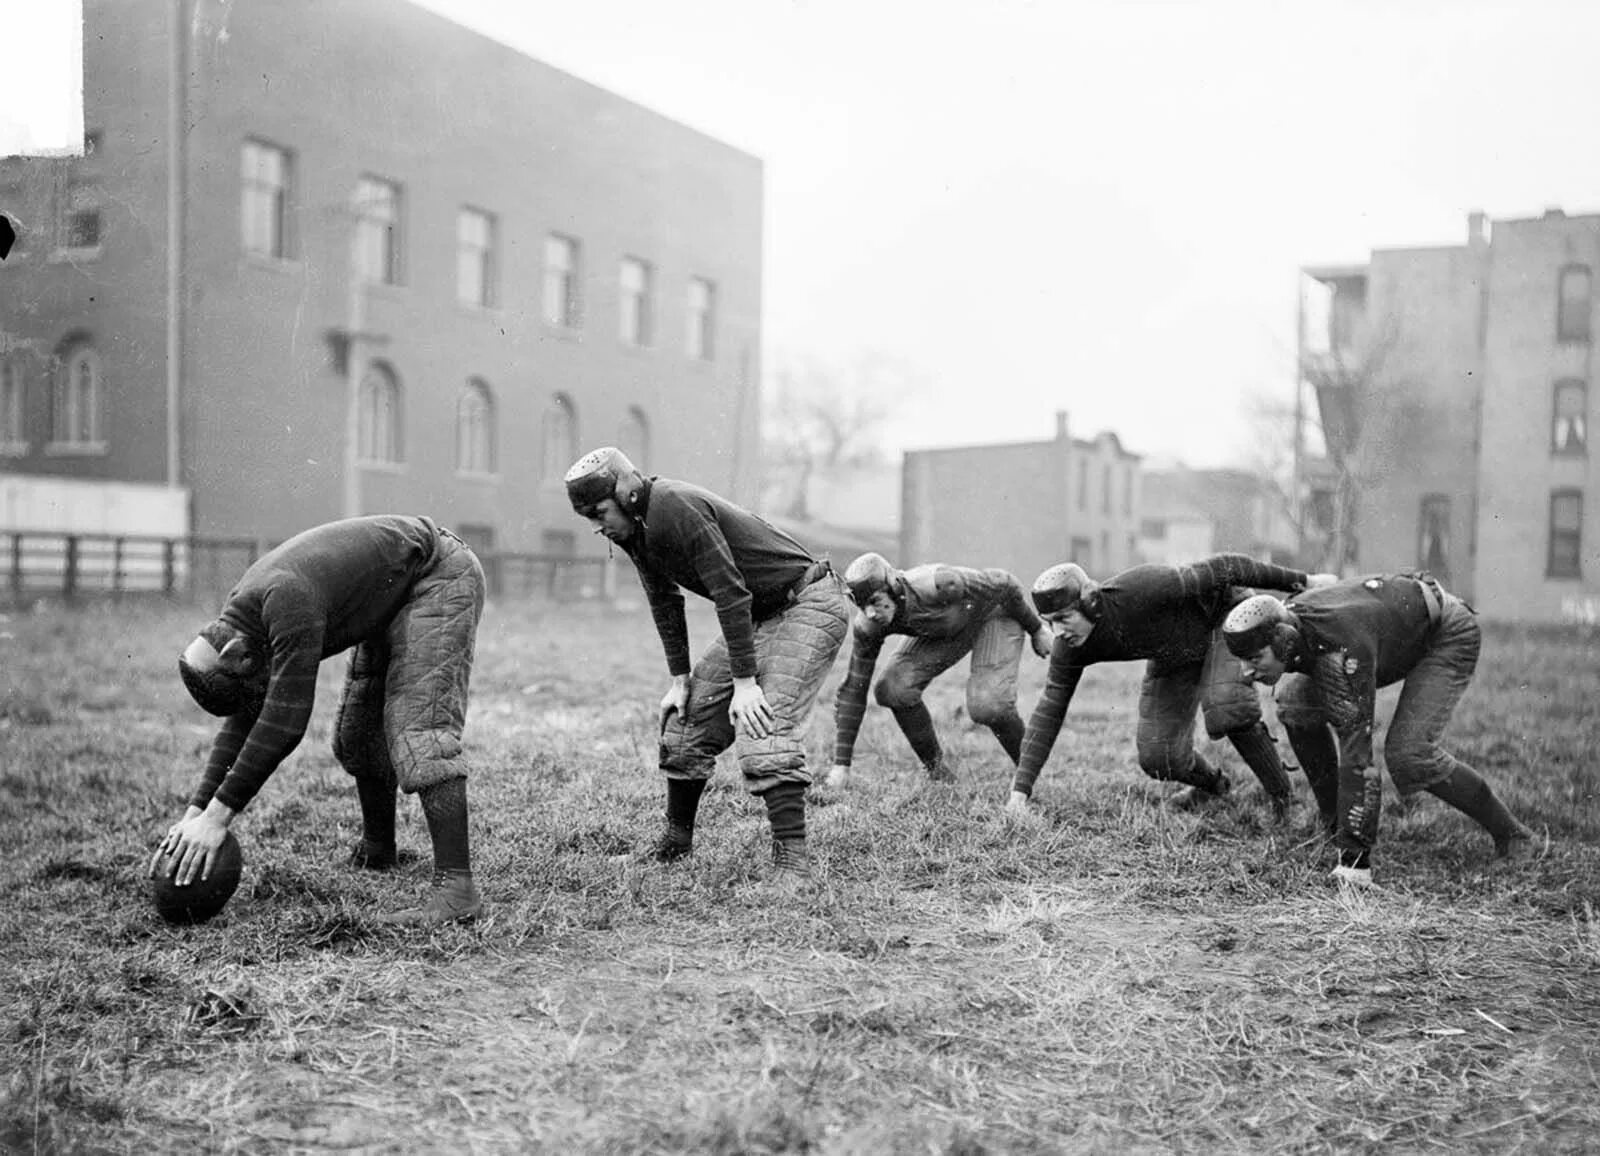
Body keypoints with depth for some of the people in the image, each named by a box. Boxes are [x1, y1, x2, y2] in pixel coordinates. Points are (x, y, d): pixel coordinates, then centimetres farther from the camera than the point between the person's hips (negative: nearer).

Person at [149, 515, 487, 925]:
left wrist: (219, 815, -31)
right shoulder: (237, 619, -3)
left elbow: (285, 721, -33)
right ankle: (377, 850, 34)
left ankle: (456, 886, -28)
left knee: (419, 727, -22)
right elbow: (241, 725, 2)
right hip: (394, 600, 10)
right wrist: (194, 813, -6)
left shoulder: (288, 602, -32)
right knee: (355, 734, 13)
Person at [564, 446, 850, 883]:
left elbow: (730, 593, -28)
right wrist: (679, 678, 6)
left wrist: (745, 682, -27)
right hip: (759, 616, 9)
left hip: (809, 607, -9)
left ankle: (792, 856, -18)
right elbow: (664, 603, 10)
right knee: (687, 718, 7)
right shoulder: (635, 527, 1)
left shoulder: (677, 510, -27)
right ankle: (676, 839, 22)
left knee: (763, 729, -23)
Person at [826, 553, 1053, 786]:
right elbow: (853, 690, -15)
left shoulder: (938, 585, -41)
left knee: (987, 705, -25)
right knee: (893, 689, -17)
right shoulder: (867, 627, -24)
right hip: (946, 629, 5)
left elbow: (1005, 584, -25)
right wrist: (841, 764, -17)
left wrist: (1037, 629, -10)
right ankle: (937, 772, 3)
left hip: (995, 612, -5)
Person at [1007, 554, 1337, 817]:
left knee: (1226, 710, -31)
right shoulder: (1069, 649, -23)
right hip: (1173, 655, 5)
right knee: (1157, 758, -3)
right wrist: (1020, 791, -20)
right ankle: (1212, 785, 31)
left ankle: (1283, 799, -11)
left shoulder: (1139, 591, -41)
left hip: (1225, 616, -5)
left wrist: (1302, 581, -24)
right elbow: (1048, 712, -15)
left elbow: (1221, 571, -31)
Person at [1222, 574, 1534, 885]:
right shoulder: (1285, 623, -16)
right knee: (1294, 703, -8)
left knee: (1408, 755, -24)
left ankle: (1508, 832, -2)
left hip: (1450, 634, -8)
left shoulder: (1340, 652, -42)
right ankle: (1336, 823, 5)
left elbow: (1356, 753, -43)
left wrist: (1355, 858, -43)